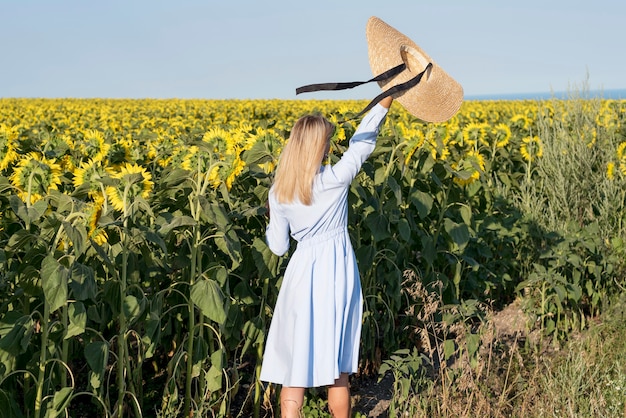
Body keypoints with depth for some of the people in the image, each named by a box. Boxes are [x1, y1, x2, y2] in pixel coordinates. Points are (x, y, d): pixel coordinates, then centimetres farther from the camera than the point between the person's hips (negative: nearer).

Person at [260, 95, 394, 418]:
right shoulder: (335, 180, -13)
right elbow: (363, 141, -2)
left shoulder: (278, 193, -3)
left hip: (303, 272, 2)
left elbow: (278, 247, 3)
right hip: (337, 273, -1)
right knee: (338, 367, 12)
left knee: (295, 362, 7)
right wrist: (388, 96, 2)